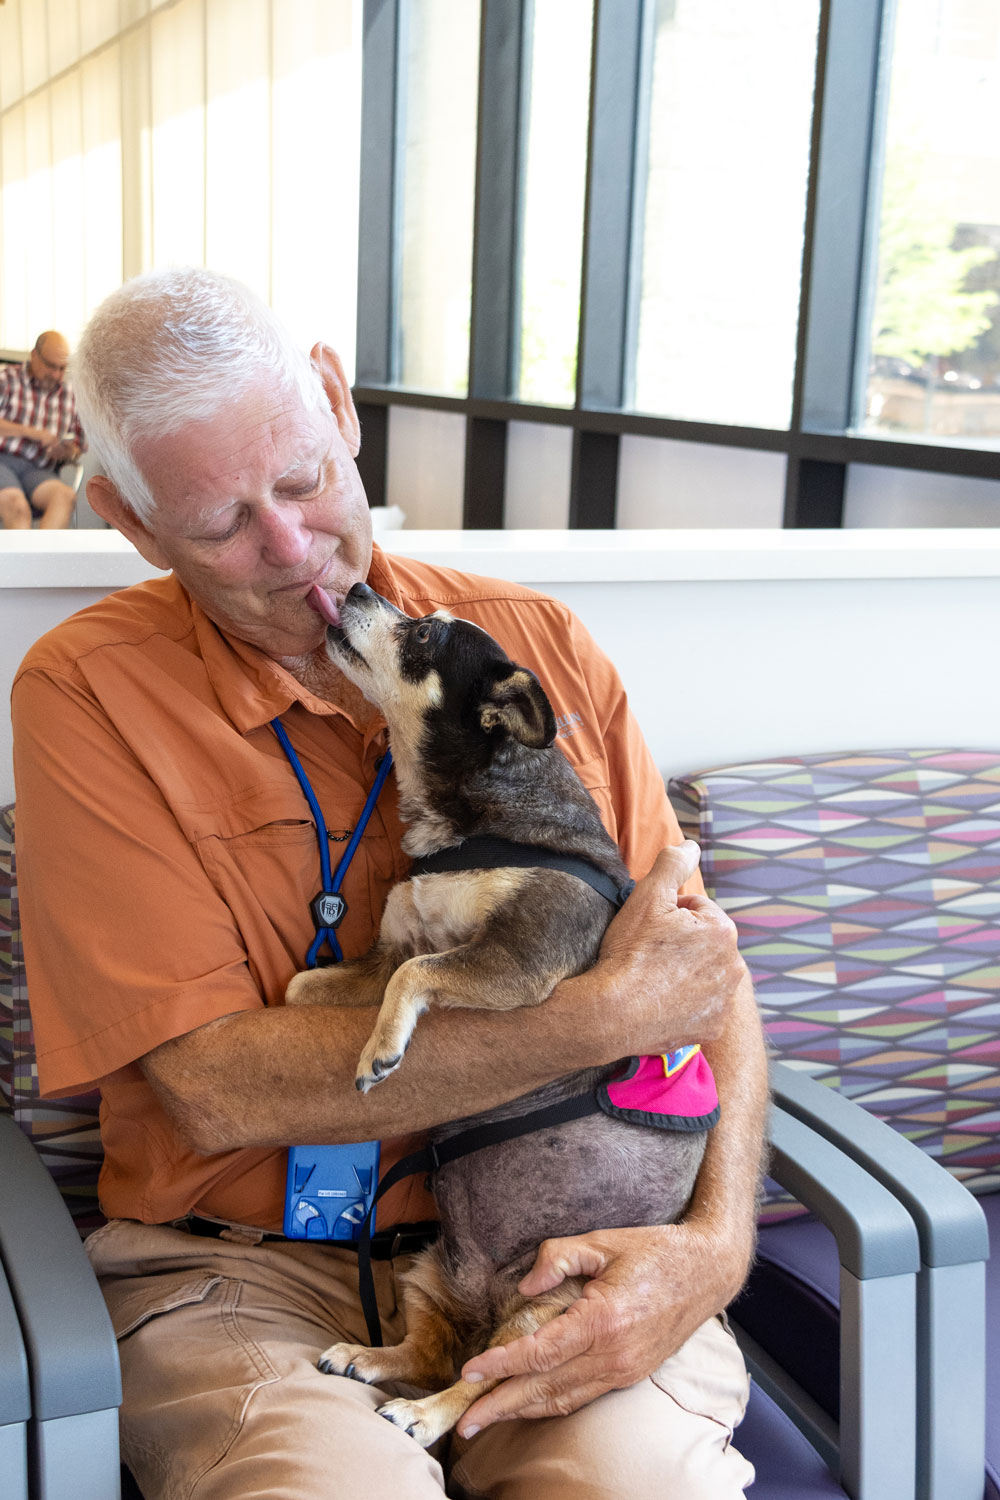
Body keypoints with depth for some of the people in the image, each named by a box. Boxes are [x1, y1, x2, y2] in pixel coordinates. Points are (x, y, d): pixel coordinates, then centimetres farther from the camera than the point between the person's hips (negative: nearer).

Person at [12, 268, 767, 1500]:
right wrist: (604, 1014, -15)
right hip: (245, 1268, -2)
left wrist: (716, 1243, -12)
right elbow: (216, 1085, -13)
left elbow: (707, 982, 6)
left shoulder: (537, 645, 6)